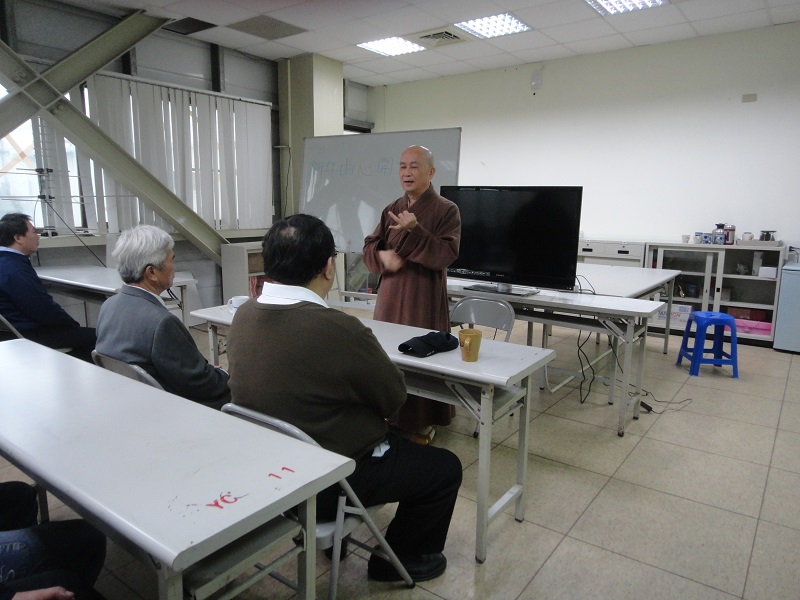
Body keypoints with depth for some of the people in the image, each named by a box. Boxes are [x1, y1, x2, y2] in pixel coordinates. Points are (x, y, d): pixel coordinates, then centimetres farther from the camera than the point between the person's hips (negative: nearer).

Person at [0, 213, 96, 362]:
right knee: (96, 336, -11)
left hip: (25, 327, 11)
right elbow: (45, 310, -23)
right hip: (31, 335, -11)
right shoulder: (14, 270, -25)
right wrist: (74, 325, -7)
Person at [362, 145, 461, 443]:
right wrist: (382, 256, -13)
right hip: (390, 297, 5)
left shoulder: (446, 210, -5)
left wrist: (414, 230, -28)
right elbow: (368, 249, 10)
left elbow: (446, 255, -16)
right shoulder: (391, 210, 12)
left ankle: (424, 422, 16)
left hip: (426, 300, -5)